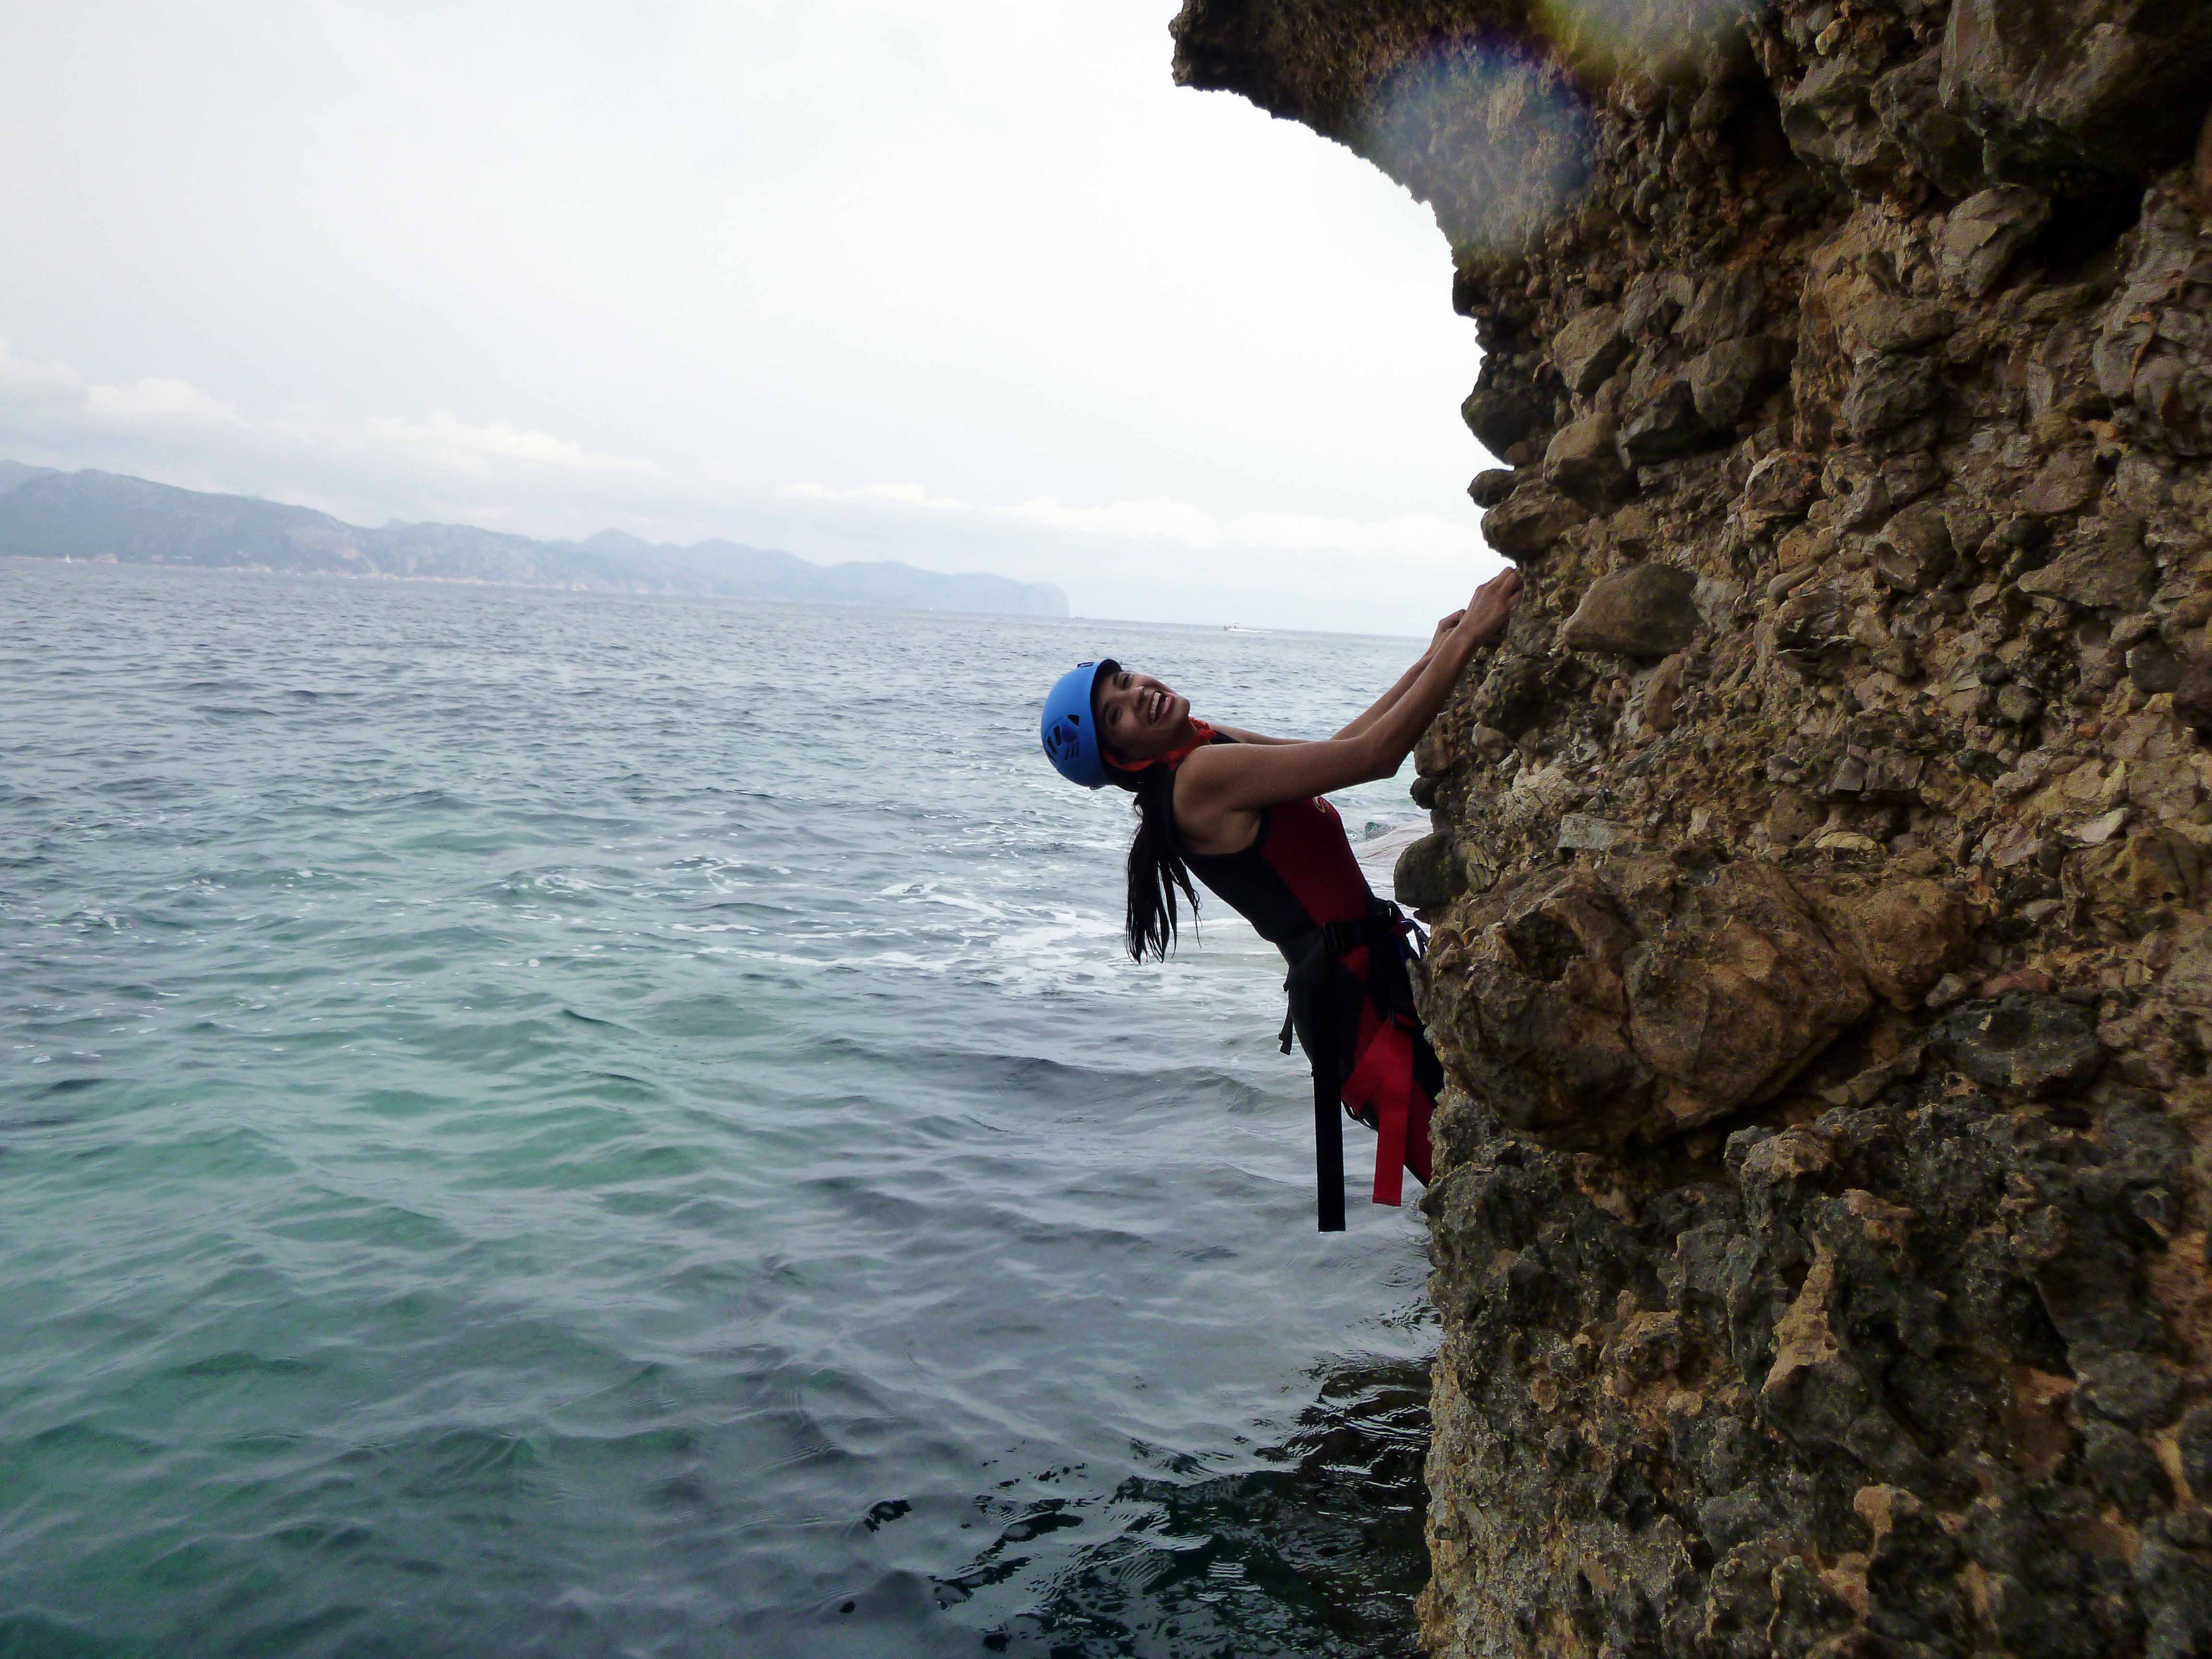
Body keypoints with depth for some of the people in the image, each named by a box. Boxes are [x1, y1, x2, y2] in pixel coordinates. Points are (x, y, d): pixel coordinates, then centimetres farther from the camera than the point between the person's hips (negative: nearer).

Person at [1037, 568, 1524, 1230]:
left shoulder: (1210, 750, 11)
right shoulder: (1203, 774, -18)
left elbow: (1342, 746, 20)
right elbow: (1373, 755, -20)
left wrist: (1435, 656, 15)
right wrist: (1469, 636, -15)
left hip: (1358, 987, 10)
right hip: (1352, 999, -10)